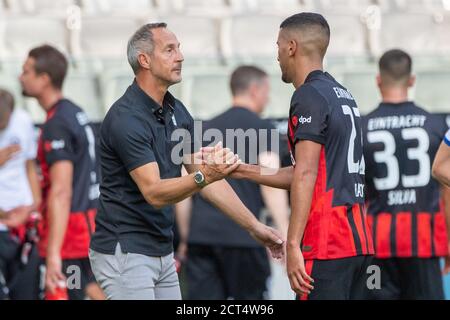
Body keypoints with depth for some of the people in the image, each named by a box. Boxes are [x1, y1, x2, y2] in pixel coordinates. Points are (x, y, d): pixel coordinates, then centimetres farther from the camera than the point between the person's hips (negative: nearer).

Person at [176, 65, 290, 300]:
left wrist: (186, 238, 24)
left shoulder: (204, 130, 18)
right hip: (242, 235, -5)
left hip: (200, 235, 5)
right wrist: (286, 236, -15)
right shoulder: (261, 128, 1)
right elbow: (271, 184, -10)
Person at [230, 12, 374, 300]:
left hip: (327, 244, -9)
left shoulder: (310, 96, -8)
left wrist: (293, 244, -19)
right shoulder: (344, 96, 20)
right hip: (358, 241, 9)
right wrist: (242, 170, 29)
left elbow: (306, 174, -17)